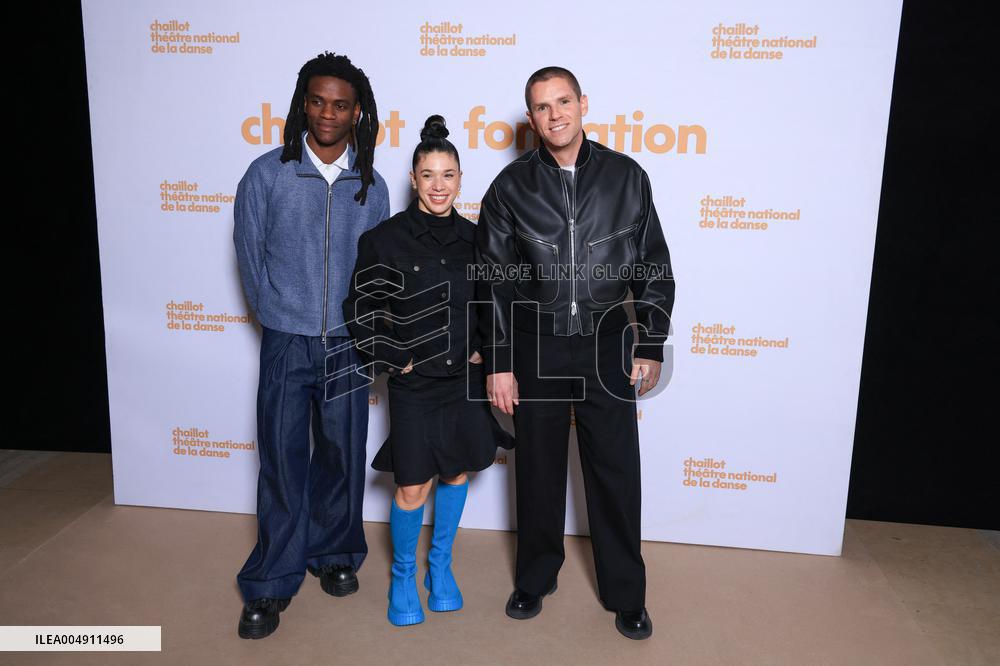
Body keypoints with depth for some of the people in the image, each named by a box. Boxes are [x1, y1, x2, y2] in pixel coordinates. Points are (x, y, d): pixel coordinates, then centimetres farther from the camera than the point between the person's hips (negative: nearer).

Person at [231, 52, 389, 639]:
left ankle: (334, 553, 32)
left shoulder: (372, 186, 3)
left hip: (348, 344, 2)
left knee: (342, 457, 10)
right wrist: (276, 313, 9)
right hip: (286, 343, -2)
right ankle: (272, 584, 17)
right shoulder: (267, 173, -3)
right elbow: (250, 252, 5)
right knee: (283, 461, 2)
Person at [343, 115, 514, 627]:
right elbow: (360, 313, -4)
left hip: (467, 379, 4)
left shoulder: (474, 239, 1)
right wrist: (395, 359, -8)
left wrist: (485, 350, 1)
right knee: (413, 487, 3)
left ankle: (441, 564, 37)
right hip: (415, 383, -3)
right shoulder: (384, 239, -9)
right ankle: (403, 574, 29)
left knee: (456, 472, 15)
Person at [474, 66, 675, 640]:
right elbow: (495, 280, 1)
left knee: (616, 472, 6)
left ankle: (626, 593, 25)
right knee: (539, 469, 12)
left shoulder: (626, 177, 0)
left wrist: (650, 347, -1)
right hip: (535, 349, 0)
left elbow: (654, 267, 4)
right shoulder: (512, 186, 0)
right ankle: (536, 579, 33)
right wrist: (498, 363, -2)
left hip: (606, 348, 0)